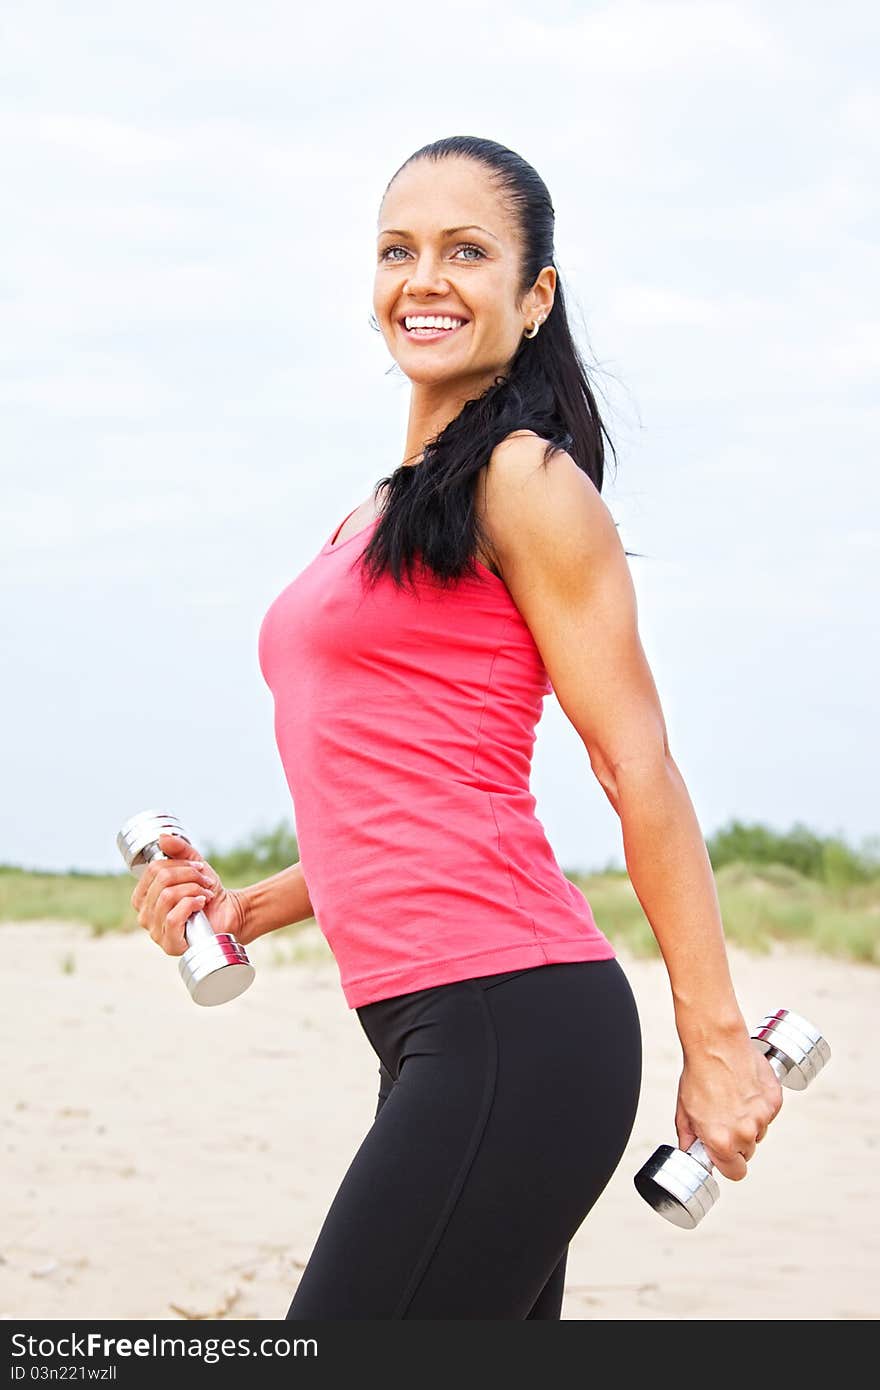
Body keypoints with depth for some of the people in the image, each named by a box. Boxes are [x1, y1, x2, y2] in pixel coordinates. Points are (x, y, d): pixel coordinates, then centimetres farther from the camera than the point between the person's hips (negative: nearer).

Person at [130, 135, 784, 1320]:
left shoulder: (525, 485, -5)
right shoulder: (385, 514, 21)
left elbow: (639, 771, -8)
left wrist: (715, 1038, -10)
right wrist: (249, 909, 12)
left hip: (514, 1028, -9)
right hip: (439, 1039, 9)